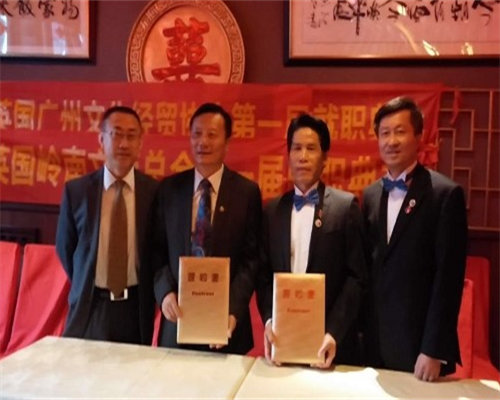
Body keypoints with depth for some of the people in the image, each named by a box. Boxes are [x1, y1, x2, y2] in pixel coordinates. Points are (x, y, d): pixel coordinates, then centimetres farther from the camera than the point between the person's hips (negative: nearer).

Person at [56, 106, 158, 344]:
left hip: (137, 308, 0)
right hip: (90, 307, 0)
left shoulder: (155, 191, -7)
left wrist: (145, 293, 7)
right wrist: (85, 287, 12)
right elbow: (65, 248, 7)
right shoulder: (76, 191, -5)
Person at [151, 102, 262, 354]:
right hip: (178, 317, 2)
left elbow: (251, 259, -5)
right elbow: (157, 251, 4)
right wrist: (165, 293, -11)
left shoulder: (247, 192, -3)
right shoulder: (169, 188, 4)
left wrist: (233, 310, -15)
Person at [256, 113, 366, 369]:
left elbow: (356, 276, -7)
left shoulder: (346, 206, -3)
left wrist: (334, 332, -15)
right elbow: (264, 273, 6)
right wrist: (269, 321, -8)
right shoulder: (272, 210, 7)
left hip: (330, 337, -2)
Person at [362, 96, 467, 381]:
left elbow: (449, 276, -12)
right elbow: (366, 267, 10)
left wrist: (434, 349, -14)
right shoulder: (370, 195, 8)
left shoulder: (446, 194, -9)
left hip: (419, 342, -5)